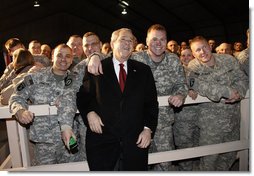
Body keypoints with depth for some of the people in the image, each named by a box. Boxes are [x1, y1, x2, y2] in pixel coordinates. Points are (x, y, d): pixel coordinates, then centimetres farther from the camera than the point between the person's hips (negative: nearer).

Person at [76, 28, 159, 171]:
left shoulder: (143, 70, 9)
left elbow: (151, 102, 7)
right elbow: (82, 96, 9)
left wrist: (148, 128, -3)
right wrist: (89, 112, -9)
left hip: (135, 140, 2)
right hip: (102, 138, -1)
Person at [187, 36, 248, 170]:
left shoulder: (228, 60, 1)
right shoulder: (193, 69, -11)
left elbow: (242, 79, 2)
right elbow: (199, 85, -28)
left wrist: (238, 92, -19)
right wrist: (227, 91, -31)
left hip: (233, 117, 5)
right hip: (211, 121, -4)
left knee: (230, 154, 21)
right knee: (209, 157, 7)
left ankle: (222, 171, 46)